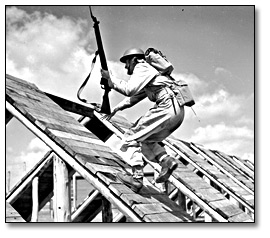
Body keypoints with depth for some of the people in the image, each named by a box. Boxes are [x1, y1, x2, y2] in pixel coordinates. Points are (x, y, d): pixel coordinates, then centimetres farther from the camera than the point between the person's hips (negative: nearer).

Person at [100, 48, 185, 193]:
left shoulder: (141, 68, 3)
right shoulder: (148, 73, 32)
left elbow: (129, 90, -12)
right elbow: (133, 98, 38)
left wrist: (110, 78, -3)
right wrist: (115, 109, 30)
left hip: (167, 106, -9)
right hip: (178, 111, 9)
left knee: (132, 136, -3)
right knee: (145, 139, 20)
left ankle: (137, 177, -10)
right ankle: (166, 161, 0)